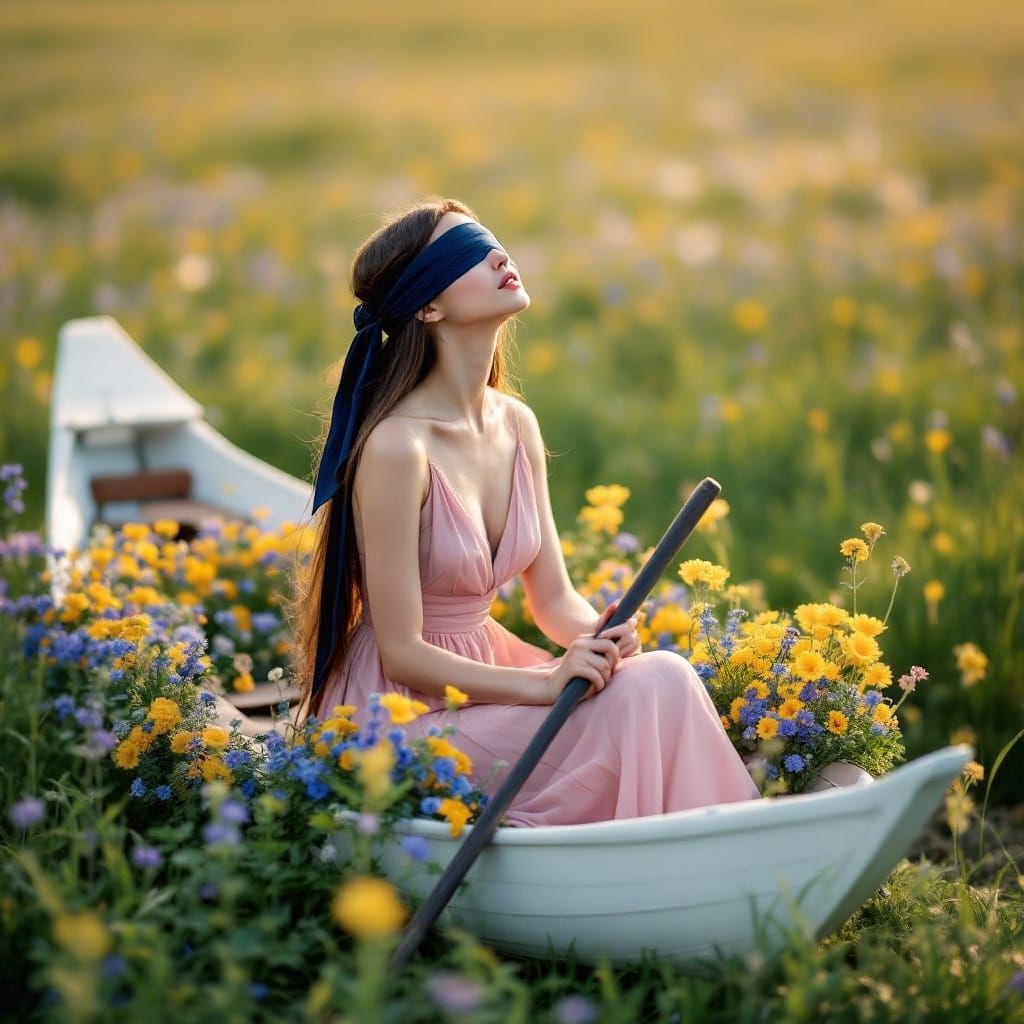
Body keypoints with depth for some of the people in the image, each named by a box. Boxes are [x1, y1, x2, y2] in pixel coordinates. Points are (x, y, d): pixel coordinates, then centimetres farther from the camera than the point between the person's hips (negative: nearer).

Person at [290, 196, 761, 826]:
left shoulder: (517, 424, 3)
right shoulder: (396, 447, -20)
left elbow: (554, 596, 9)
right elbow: (402, 653, -18)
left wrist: (598, 632, -13)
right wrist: (547, 683, -25)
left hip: (482, 670, 7)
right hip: (407, 705, -7)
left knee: (665, 675, -16)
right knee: (644, 696, -21)